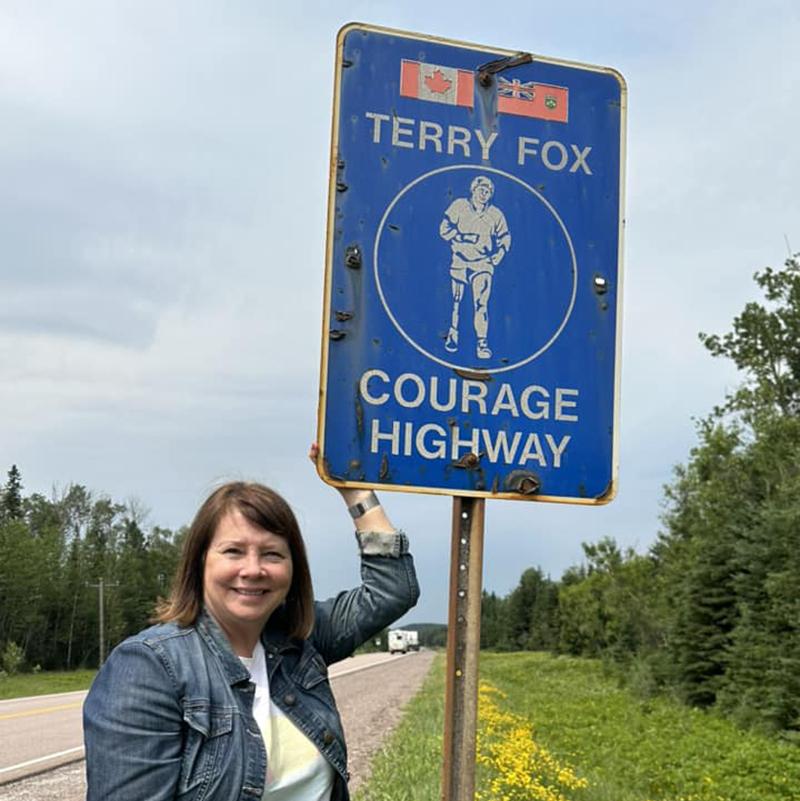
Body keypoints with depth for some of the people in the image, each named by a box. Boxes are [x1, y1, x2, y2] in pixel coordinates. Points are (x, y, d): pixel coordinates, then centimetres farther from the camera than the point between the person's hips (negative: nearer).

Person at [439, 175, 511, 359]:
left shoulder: (496, 215, 5)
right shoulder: (459, 206, -2)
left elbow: (504, 237, 15)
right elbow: (444, 229, -7)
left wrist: (500, 252, -2)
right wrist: (463, 237, -17)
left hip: (483, 264, 0)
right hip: (460, 262, 0)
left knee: (481, 304, -10)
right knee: (455, 301, 9)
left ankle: (482, 343, -8)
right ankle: (452, 335, 28)